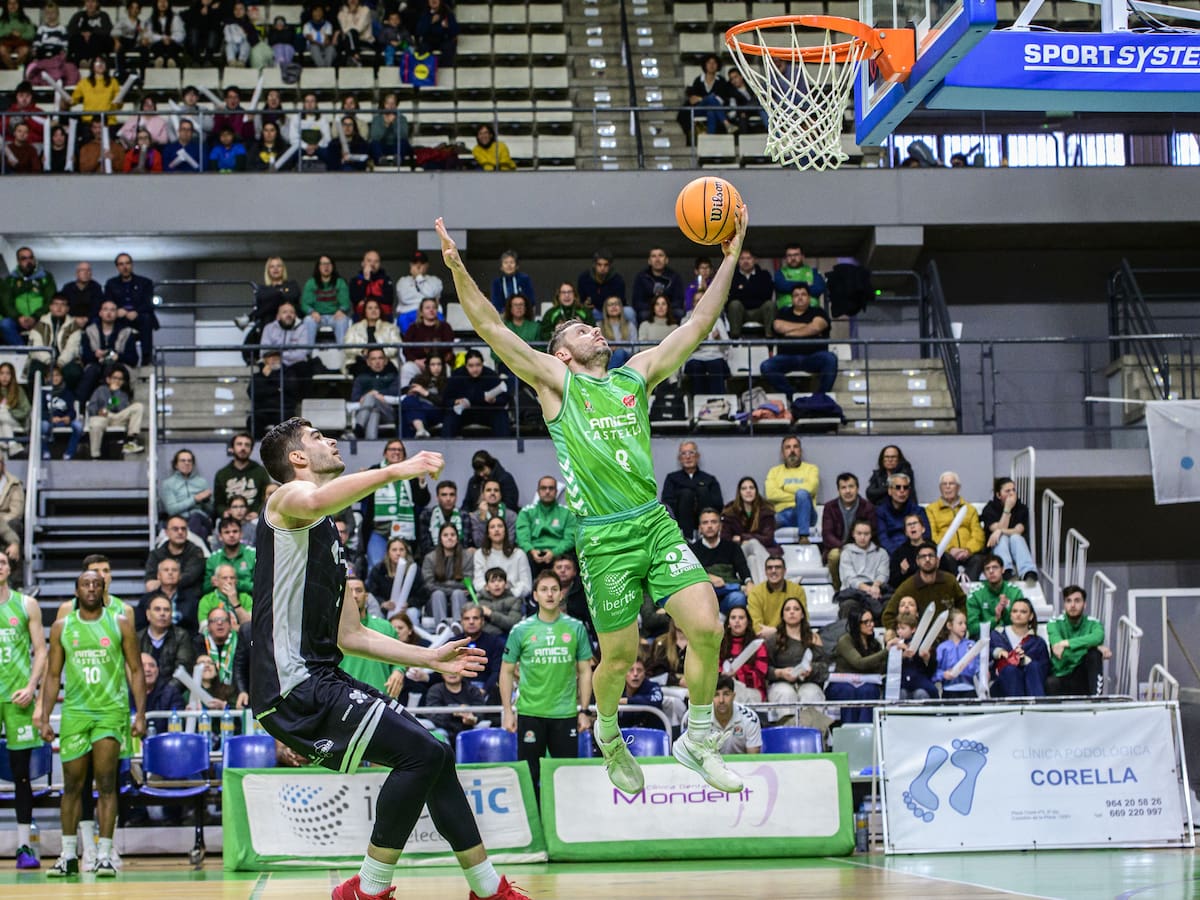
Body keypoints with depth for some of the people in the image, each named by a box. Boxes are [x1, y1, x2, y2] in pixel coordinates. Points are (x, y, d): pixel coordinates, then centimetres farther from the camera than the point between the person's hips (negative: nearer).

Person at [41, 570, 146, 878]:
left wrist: (140, 714, -5)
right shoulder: (61, 628, 7)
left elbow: (136, 671, 4)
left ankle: (105, 855, -6)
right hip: (74, 711, 2)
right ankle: (68, 855, 13)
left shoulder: (120, 625, 3)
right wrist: (45, 719, 4)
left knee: (106, 783, -8)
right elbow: (53, 675, 11)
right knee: (72, 785, 4)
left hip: (112, 710, -2)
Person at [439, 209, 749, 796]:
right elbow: (490, 328, -1)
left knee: (706, 628, -10)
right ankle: (607, 735, 33)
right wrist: (458, 269, -12)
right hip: (604, 536, -3)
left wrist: (730, 257, 11)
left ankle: (698, 741, 9)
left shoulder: (637, 375, 17)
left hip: (656, 522, 3)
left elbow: (699, 323, 16)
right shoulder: (554, 381, 7)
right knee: (620, 655, 2)